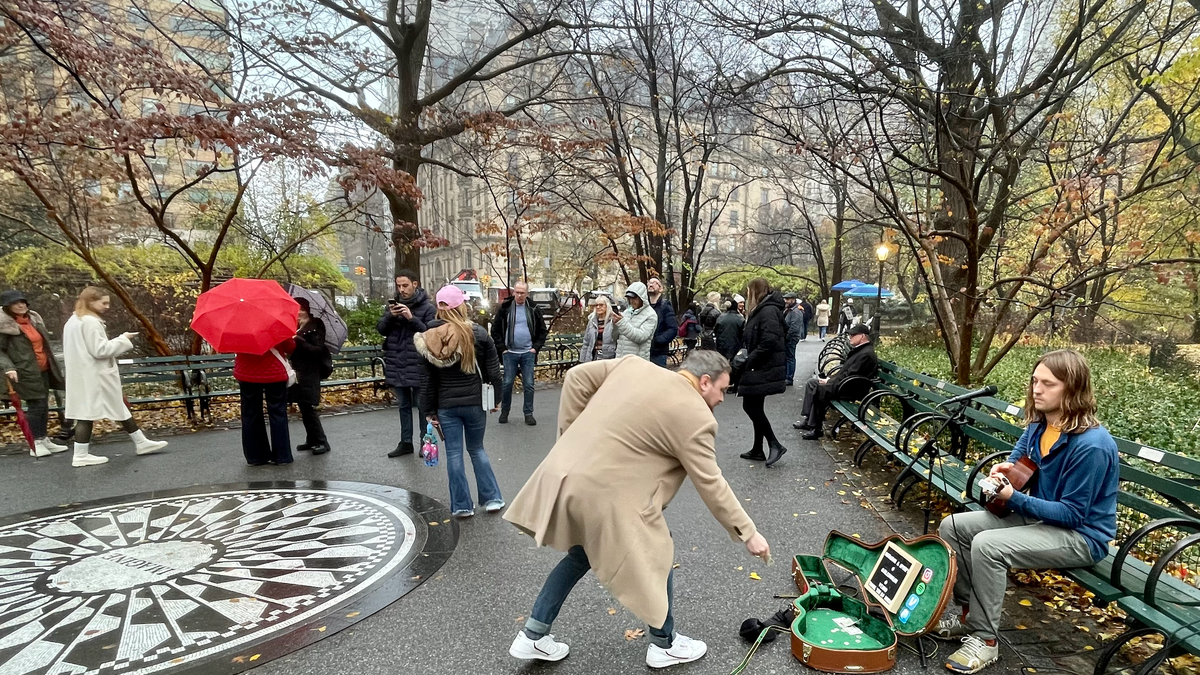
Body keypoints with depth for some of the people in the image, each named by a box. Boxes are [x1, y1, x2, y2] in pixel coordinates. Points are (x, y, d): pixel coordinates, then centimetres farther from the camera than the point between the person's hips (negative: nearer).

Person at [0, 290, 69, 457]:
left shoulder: (33, 318, 11)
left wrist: (54, 365, 22)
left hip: (43, 370, 7)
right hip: (26, 372, -7)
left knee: (44, 404, 10)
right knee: (36, 404, -6)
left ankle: (44, 439, 20)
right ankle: (35, 444, 4)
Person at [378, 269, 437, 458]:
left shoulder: (427, 307, -7)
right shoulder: (393, 304, 9)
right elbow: (381, 329, 6)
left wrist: (412, 318, -23)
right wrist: (390, 316, -13)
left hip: (418, 365, -5)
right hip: (396, 364, 5)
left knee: (421, 405, 5)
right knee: (403, 406, 14)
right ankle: (406, 442, 22)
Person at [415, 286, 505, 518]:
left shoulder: (429, 338, -4)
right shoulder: (478, 333, -8)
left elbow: (427, 379, -1)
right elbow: (492, 370, -4)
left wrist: (430, 409, 7)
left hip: (446, 405, 0)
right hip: (475, 402, 0)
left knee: (454, 453, 9)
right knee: (477, 449, 16)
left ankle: (462, 505, 15)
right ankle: (492, 498, 18)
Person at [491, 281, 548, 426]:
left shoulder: (533, 309, 3)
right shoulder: (505, 308, -1)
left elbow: (543, 330, 9)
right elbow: (495, 330, 2)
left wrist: (536, 347, -1)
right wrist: (502, 348, -4)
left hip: (528, 353, 1)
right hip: (510, 353, -1)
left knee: (529, 385, 4)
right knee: (507, 383, 5)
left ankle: (528, 413, 14)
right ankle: (504, 412, 20)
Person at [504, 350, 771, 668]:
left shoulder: (634, 365, 10)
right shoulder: (695, 417, -8)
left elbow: (577, 377, 12)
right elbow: (710, 485, -5)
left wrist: (570, 434, 15)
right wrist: (747, 533, 5)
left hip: (564, 472, 8)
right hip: (603, 492, -7)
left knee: (581, 554, 27)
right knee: (656, 556, 16)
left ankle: (532, 637, 34)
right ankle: (664, 645, 35)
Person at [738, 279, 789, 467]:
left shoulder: (769, 311, -16)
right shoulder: (761, 311, 16)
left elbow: (769, 342, -25)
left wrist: (749, 360, -19)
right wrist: (748, 358, 6)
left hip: (764, 369, -10)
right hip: (759, 368, 10)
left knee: (751, 407, -7)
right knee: (755, 407, 13)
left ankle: (775, 445, -2)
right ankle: (758, 450, 21)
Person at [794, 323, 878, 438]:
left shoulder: (866, 354, -19)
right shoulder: (861, 349, 13)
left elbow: (849, 375, -23)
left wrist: (829, 382, -14)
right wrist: (830, 379, 3)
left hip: (849, 390, -11)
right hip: (844, 383, 11)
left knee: (817, 390, -22)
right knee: (812, 382, 3)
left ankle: (816, 428, -9)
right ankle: (809, 421, 4)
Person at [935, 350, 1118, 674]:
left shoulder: (1092, 445, -27)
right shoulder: (1039, 424, -2)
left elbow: (1072, 514, -24)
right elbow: (1020, 452, 20)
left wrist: (1014, 498, -31)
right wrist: (1005, 467, -3)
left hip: (1080, 535, -9)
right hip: (1038, 514, 9)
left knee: (987, 545, -30)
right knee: (952, 527, -3)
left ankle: (984, 639, -12)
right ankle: (969, 612, 8)